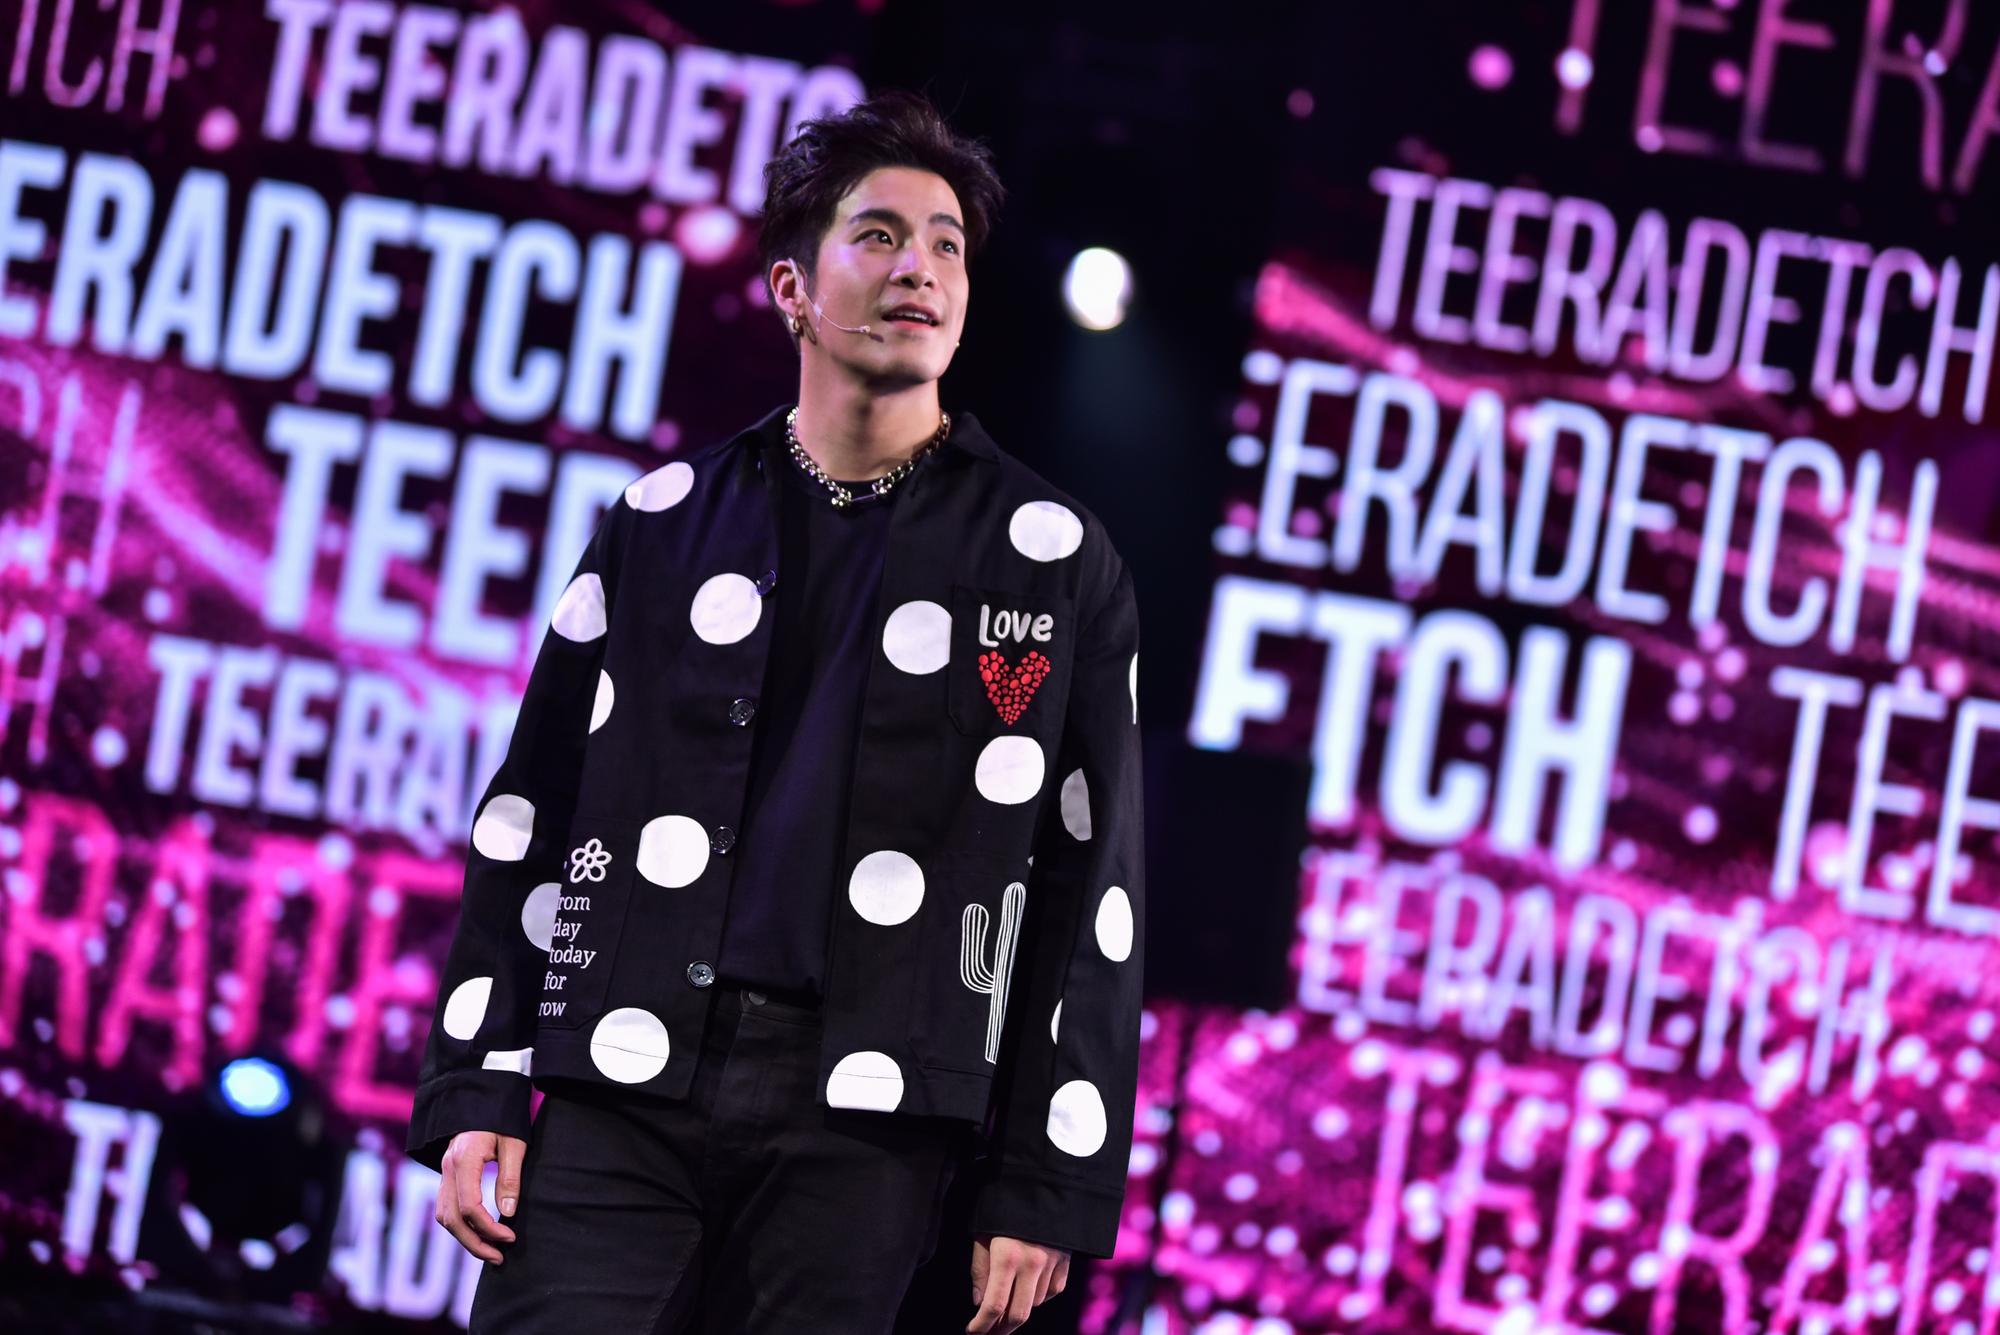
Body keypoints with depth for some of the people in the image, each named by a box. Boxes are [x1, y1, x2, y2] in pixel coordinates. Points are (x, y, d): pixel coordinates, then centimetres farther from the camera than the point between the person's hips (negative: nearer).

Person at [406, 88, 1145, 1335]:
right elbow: (527, 818, 12)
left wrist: (1049, 1187, -1)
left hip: (860, 1113, -1)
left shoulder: (1052, 560, 6)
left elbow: (1092, 887, 5)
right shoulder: (665, 522, 12)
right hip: (621, 1088, 2)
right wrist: (477, 1092, 3)